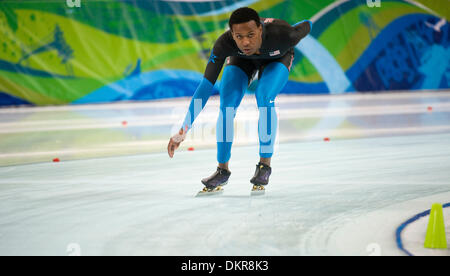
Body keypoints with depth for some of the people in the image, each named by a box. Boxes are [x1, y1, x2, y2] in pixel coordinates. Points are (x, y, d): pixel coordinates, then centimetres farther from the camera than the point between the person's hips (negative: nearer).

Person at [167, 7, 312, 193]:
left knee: (264, 99, -28)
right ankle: (222, 171, 2)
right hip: (243, 60, 1)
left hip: (278, 59, -1)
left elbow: (306, 26, -19)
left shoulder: (282, 34, -43)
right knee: (226, 106, -16)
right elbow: (206, 85, -39)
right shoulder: (224, 44, -40)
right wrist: (183, 131, -43)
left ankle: (265, 165, -11)